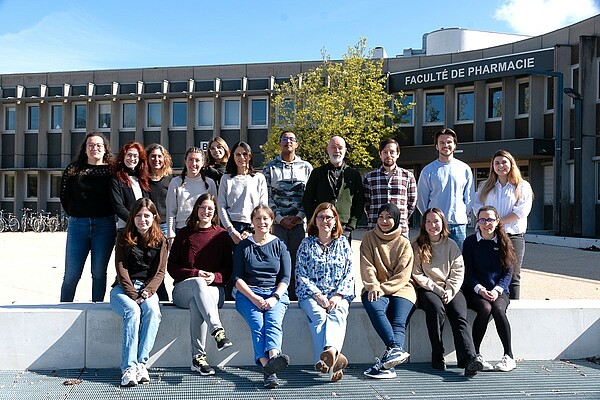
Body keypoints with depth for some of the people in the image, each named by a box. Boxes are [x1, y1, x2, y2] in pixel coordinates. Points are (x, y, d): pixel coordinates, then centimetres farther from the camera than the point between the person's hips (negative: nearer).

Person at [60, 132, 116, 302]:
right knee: (71, 274, 2)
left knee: (99, 273, 4)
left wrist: (107, 217, 3)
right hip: (77, 224, 1)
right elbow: (64, 197, 13)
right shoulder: (74, 170, 9)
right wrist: (75, 215, 10)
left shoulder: (112, 170, 4)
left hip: (104, 225, -1)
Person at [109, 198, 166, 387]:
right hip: (123, 287, -1)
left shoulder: (160, 241, 9)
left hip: (148, 288, 1)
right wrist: (133, 294, -14)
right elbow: (121, 268, -2)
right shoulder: (124, 237, 6)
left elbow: (160, 272, 3)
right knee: (133, 311, -32)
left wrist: (147, 291, -15)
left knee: (153, 311, -31)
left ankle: (141, 363, -31)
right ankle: (129, 367, -35)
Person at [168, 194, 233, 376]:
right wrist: (196, 274, -9)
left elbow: (228, 269, 10)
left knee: (196, 303, -36)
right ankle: (218, 331, -50)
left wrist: (215, 277, -11)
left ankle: (198, 358, -33)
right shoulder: (184, 234, 11)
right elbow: (171, 267, 5)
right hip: (183, 289, 0)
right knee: (198, 283, -37)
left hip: (213, 289, 0)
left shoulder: (222, 235, 12)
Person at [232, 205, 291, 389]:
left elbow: (285, 277, 7)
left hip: (276, 294, 1)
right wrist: (254, 298, -11)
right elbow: (237, 278, 4)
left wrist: (274, 297, -12)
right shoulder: (243, 246, 12)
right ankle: (268, 369, -47)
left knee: (273, 321, -30)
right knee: (257, 324, -29)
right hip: (248, 294, 0)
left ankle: (273, 357, -57)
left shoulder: (280, 246, 14)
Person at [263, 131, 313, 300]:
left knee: (297, 260, 1)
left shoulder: (306, 167, 10)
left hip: (299, 222, 1)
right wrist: (280, 218, -6)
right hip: (277, 222, 0)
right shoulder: (270, 167, 8)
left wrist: (299, 216, -7)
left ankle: (295, 297, 10)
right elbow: (266, 196, 3)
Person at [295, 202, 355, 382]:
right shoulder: (306, 244, 11)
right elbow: (301, 275, 3)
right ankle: (334, 360, -51)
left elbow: (349, 274, 9)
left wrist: (338, 295, -7)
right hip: (311, 294, -1)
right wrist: (318, 295, -11)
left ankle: (331, 351, -59)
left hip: (338, 295, 1)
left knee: (337, 314, -33)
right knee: (319, 315, -33)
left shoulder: (343, 243, 15)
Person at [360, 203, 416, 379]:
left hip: (400, 289, 0)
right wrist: (373, 286, -17)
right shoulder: (369, 237, 12)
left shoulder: (404, 243, 9)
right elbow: (367, 266, 1)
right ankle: (396, 349, -46)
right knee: (374, 307, -34)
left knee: (398, 323, -26)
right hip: (376, 289, 0)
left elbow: (403, 274, -1)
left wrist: (384, 289, -15)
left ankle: (386, 363, -41)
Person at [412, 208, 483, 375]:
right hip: (427, 289, -2)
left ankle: (469, 358, -43)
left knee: (460, 316, -26)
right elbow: (417, 275, 0)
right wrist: (438, 290, -10)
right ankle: (437, 357, -26)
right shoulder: (417, 247, 6)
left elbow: (458, 272, 8)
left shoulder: (451, 245, 13)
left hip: (451, 289, 2)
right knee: (436, 308, -33)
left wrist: (449, 291, -9)